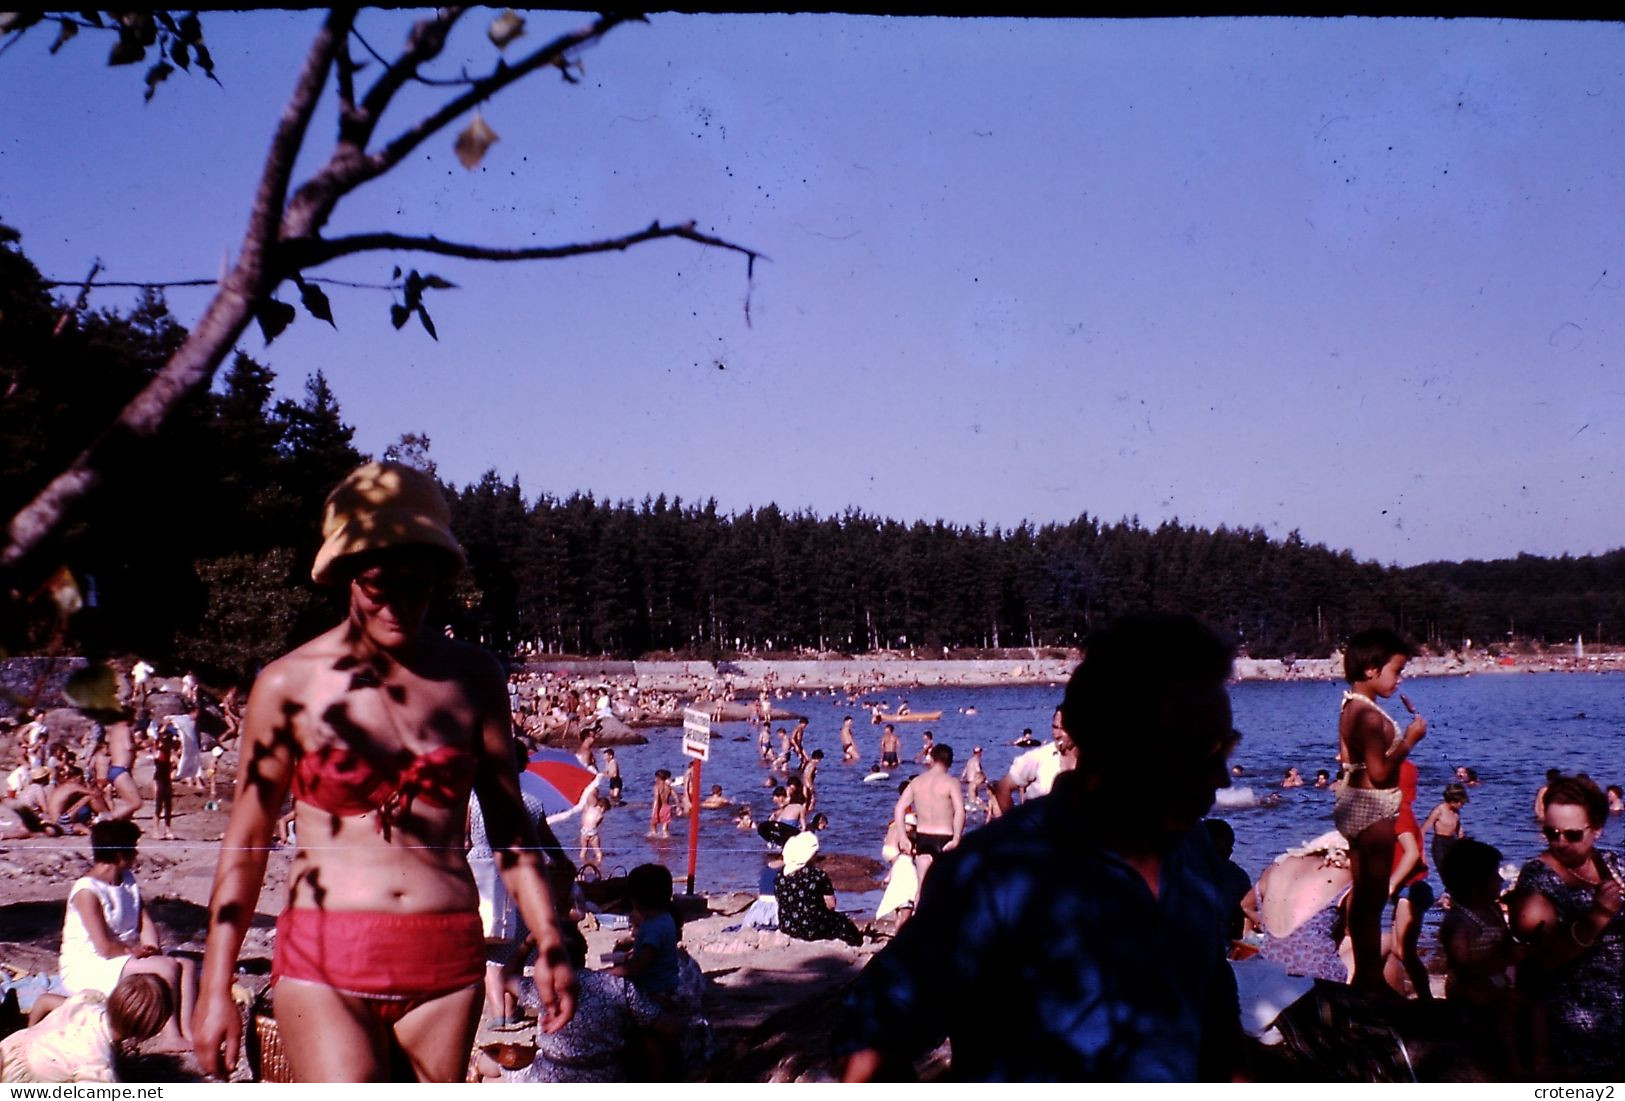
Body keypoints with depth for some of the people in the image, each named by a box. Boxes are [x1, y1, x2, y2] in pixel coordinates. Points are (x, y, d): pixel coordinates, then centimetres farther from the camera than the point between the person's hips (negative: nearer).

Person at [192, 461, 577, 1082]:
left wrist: (550, 944, 6)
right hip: (325, 962, -2)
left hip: (447, 961, 3)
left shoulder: (473, 679, 6)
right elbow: (246, 842, 4)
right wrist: (216, 988, 3)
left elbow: (509, 821, 13)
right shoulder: (289, 685, -1)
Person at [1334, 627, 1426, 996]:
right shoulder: (1371, 716, -22)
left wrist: (1398, 739, 16)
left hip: (1353, 800, 10)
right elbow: (1379, 772, -25)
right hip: (1374, 807, -10)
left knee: (1361, 894, 17)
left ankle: (1362, 973, 26)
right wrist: (1409, 740, -17)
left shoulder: (1350, 708, 8)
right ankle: (1373, 979, 3)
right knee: (1374, 897, -3)